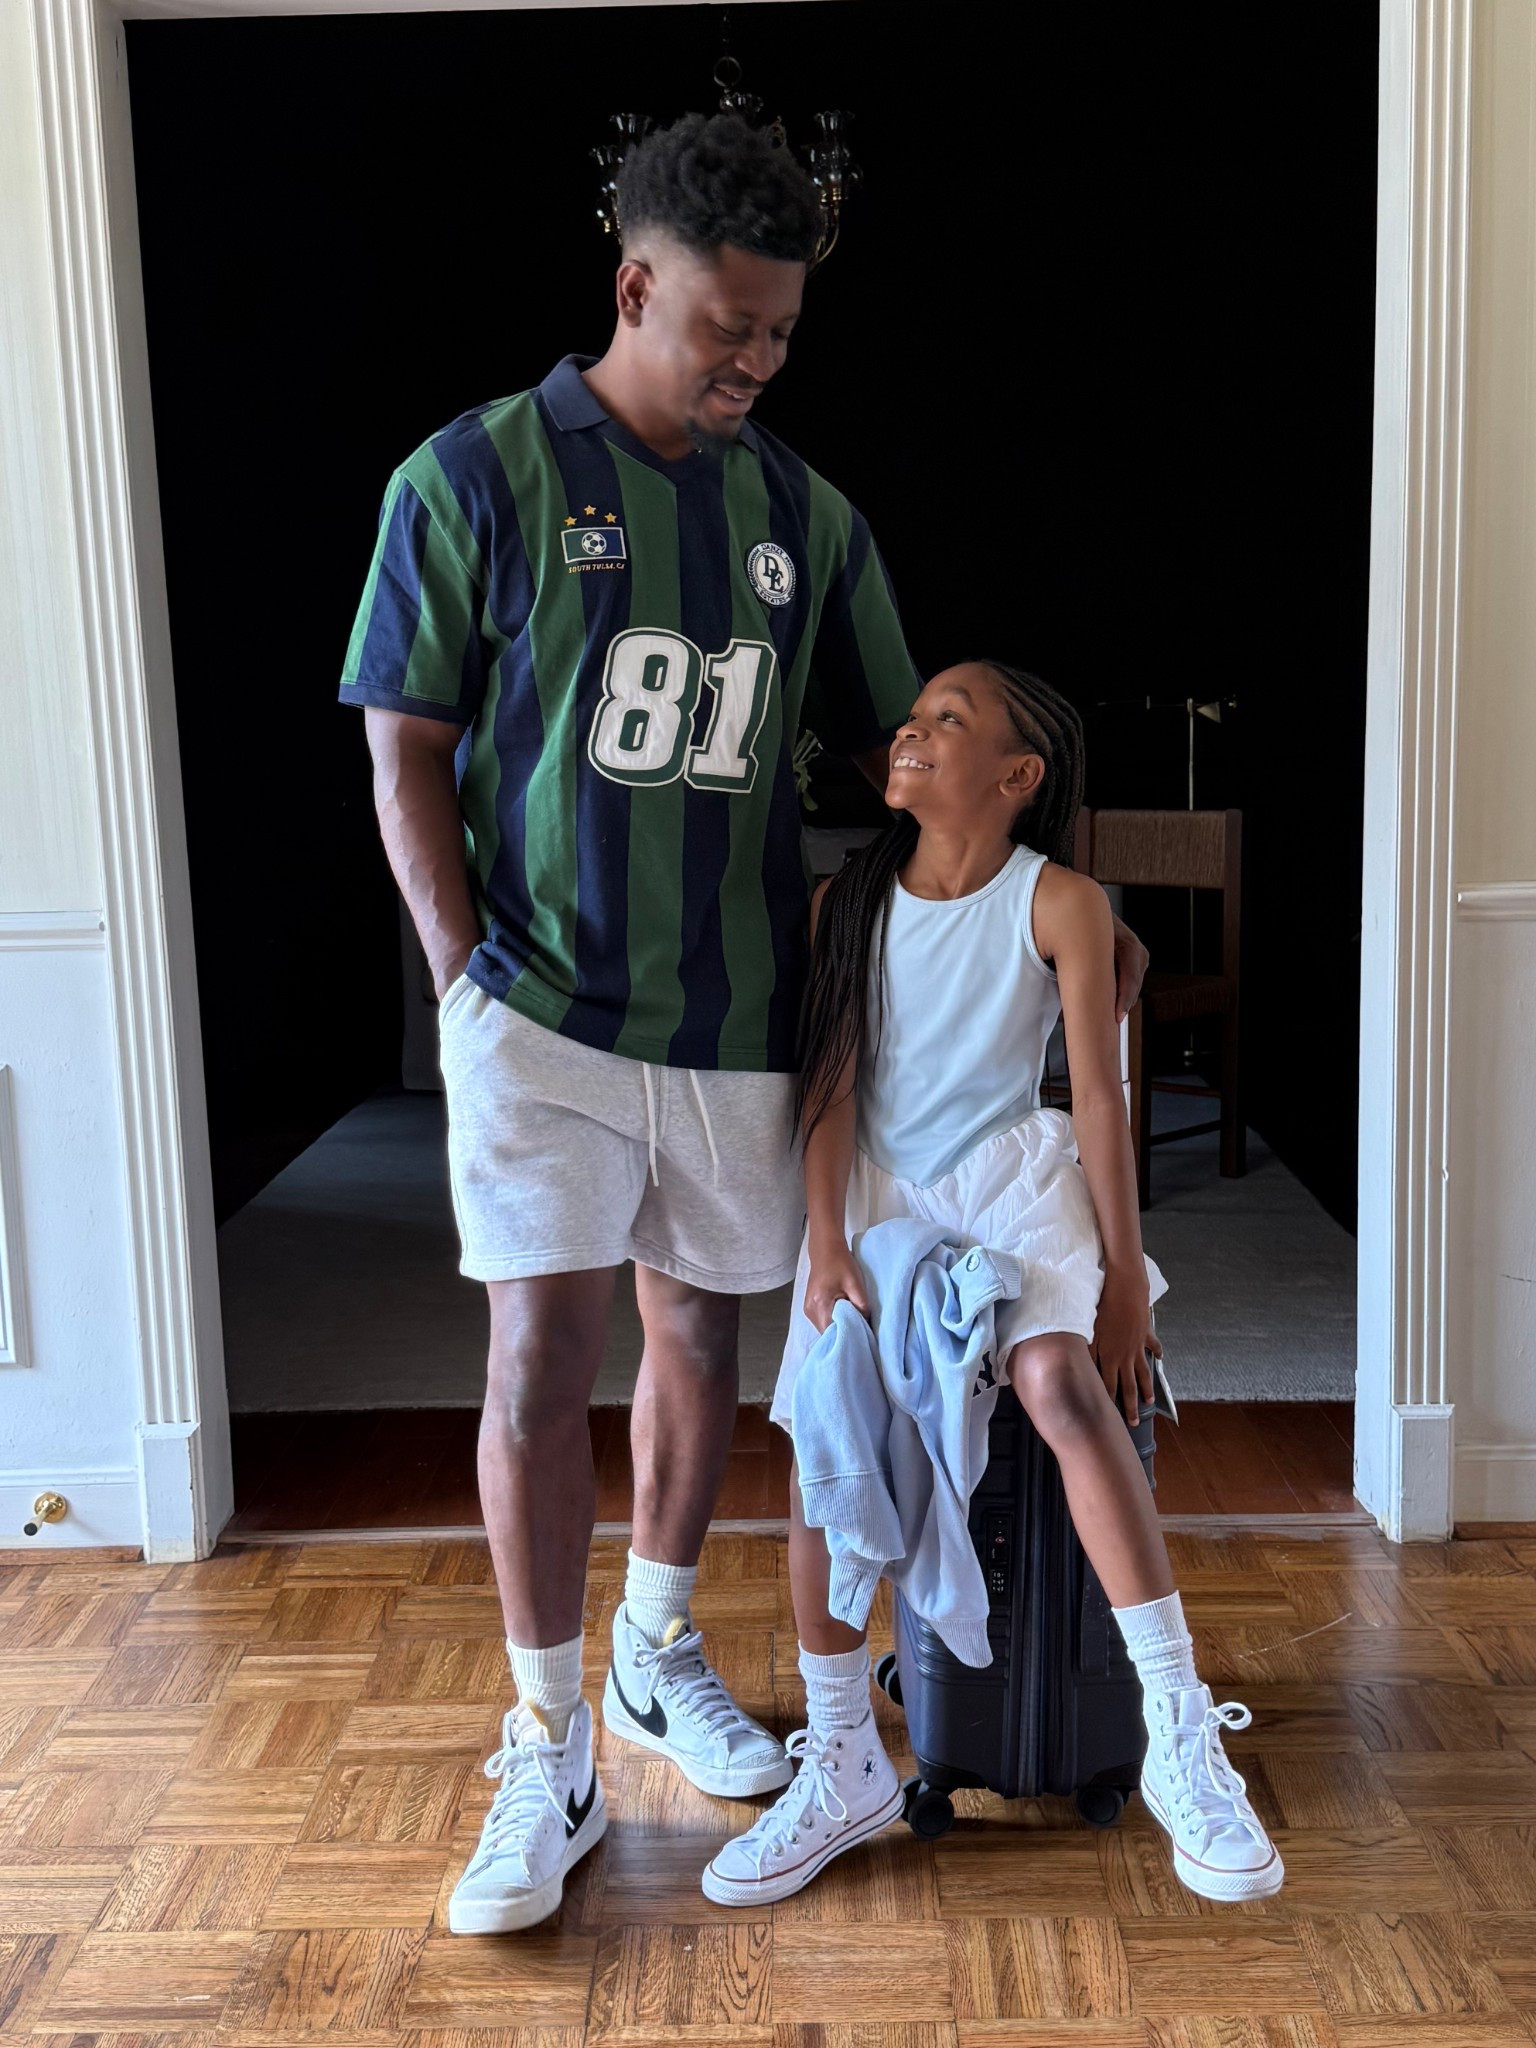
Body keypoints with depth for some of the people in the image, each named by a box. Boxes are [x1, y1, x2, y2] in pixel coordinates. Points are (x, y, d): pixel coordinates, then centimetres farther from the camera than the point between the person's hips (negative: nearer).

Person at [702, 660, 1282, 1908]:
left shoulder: (1059, 904, -6)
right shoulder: (847, 902, 2)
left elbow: (1101, 1094, -6)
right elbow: (831, 1081, 1)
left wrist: (1125, 1276, -6)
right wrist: (827, 1241, -11)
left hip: (1011, 1175, -3)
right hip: (874, 1186, 3)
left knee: (1062, 1378, -31)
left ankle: (1183, 1739, -23)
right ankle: (844, 1768, 1)